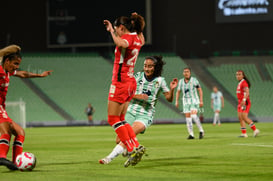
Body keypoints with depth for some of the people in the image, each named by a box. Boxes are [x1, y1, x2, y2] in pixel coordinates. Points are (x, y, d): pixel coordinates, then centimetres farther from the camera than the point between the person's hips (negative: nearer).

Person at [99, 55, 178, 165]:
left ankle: (110, 157, -36)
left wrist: (172, 89, -16)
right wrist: (138, 96, -16)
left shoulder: (160, 81, 1)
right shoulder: (138, 76, 4)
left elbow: (169, 99, 4)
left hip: (146, 115, -3)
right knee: (119, 140, 1)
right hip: (131, 112, 3)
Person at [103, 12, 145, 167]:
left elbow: (122, 43, -40)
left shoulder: (128, 37, -14)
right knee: (120, 119, 15)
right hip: (131, 82, 9)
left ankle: (132, 149, -12)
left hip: (120, 83, -9)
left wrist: (111, 30, -26)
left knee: (113, 119, -4)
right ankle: (137, 146, 3)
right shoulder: (137, 38, 11)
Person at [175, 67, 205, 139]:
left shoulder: (194, 80, -7)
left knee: (193, 115, -21)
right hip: (186, 102, 4)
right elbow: (178, 92, 14)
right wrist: (177, 101, 5)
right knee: (188, 117, -1)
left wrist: (201, 101, -8)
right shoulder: (181, 81, 5)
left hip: (194, 101, -4)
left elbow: (200, 90, -2)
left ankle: (201, 131, -7)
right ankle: (191, 134, 4)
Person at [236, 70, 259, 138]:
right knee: (240, 117, 2)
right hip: (240, 103, 10)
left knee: (244, 117, -17)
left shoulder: (244, 83, -11)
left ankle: (255, 130, -11)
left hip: (245, 103, -10)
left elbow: (247, 92, -24)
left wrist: (244, 100, -37)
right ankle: (244, 133, 1)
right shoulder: (240, 83, 19)